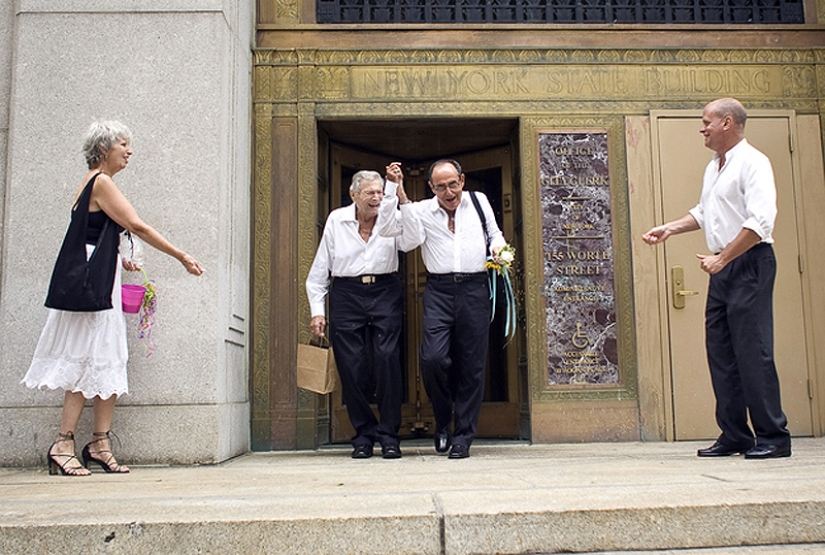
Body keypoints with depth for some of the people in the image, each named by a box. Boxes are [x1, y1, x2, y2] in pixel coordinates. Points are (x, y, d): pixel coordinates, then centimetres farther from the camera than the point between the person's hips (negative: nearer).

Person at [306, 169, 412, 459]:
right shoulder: (336, 220, 6)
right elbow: (320, 267, 10)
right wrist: (317, 310, 6)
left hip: (385, 293, -1)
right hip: (346, 294, 1)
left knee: (388, 360, -9)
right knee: (351, 366, 0)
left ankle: (389, 435, 2)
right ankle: (364, 434, 14)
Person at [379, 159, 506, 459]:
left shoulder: (479, 202, 16)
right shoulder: (420, 210, 11)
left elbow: (495, 234, 27)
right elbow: (386, 227, -1)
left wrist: (498, 247, 5)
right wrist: (394, 189, -5)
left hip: (475, 290, 1)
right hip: (439, 291, -1)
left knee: (471, 365, 1)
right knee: (433, 357, -16)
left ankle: (463, 437, 12)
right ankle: (443, 422, 11)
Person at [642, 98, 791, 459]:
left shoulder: (752, 162, -9)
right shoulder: (714, 167, 18)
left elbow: (761, 222, -19)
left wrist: (721, 258, -18)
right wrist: (670, 228, 18)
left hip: (749, 264, -9)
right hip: (722, 268, 9)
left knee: (752, 351, -8)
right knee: (720, 351, 7)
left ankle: (773, 437, 2)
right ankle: (734, 435, 14)